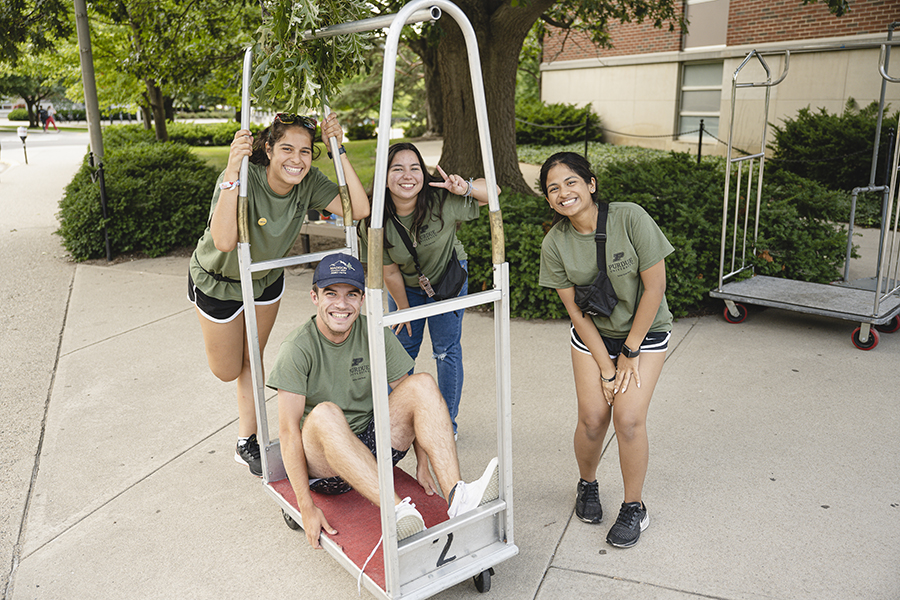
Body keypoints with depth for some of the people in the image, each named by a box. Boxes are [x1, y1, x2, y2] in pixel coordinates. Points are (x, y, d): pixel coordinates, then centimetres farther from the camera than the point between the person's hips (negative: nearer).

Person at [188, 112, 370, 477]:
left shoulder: (308, 181, -22)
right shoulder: (245, 179, -36)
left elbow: (359, 209, -32)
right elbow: (224, 242, -50)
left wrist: (339, 150, -34)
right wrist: (233, 172, -56)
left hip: (267, 277, 4)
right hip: (218, 280, -4)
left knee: (252, 360, 17)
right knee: (227, 371, 12)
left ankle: (246, 443, 34)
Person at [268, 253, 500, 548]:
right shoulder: (298, 348, -15)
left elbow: (410, 397, 2)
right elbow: (289, 431, -19)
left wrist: (423, 463, -5)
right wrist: (306, 507, -24)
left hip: (372, 447, 4)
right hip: (321, 462, -4)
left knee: (423, 384, -18)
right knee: (325, 413, -36)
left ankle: (456, 496, -33)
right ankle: (399, 512, -47)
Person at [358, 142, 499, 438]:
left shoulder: (441, 200, -30)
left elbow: (493, 191, -21)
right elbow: (390, 272, -14)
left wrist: (465, 188, -41)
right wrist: (403, 308, -3)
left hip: (447, 277, -1)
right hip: (406, 284, 2)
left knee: (446, 349, 3)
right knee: (401, 347, 9)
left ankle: (447, 421, 22)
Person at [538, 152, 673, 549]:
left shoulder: (630, 218, -22)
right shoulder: (555, 243, -13)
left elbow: (655, 287, -17)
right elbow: (576, 311, -9)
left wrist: (629, 352, -13)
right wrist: (605, 368, -12)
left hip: (644, 330, -2)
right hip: (593, 335, 2)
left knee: (628, 418, -11)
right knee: (592, 419, -4)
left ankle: (634, 508, 12)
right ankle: (587, 485, 28)